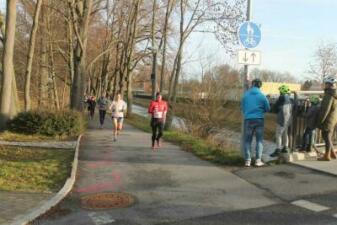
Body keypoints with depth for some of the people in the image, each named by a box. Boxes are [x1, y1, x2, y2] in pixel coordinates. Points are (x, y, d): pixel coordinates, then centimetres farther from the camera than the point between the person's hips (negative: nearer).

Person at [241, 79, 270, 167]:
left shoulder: (246, 95, 1)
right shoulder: (262, 96, -3)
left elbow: (242, 108, 9)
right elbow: (268, 108, 4)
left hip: (248, 119, 1)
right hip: (259, 119, -1)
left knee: (247, 140, 8)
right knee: (259, 140, 9)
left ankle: (247, 160, 4)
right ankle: (258, 160, 5)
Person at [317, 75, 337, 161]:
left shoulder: (329, 95, -20)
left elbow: (325, 110, -22)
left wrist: (320, 121, -16)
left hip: (328, 120, -9)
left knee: (327, 137, -1)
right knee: (328, 137, 19)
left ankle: (327, 156, 6)